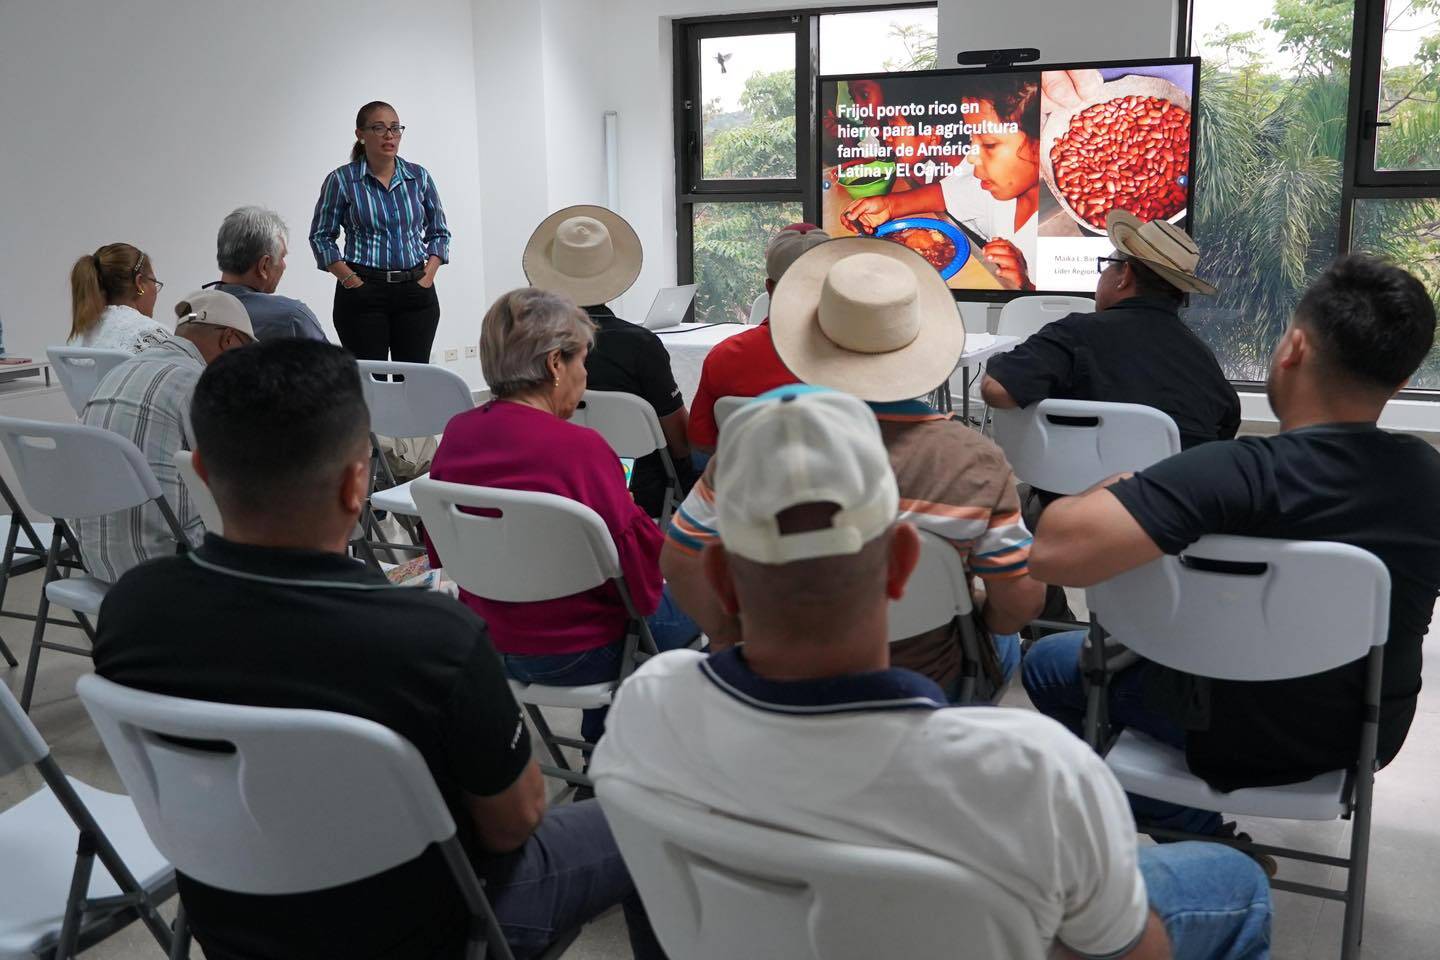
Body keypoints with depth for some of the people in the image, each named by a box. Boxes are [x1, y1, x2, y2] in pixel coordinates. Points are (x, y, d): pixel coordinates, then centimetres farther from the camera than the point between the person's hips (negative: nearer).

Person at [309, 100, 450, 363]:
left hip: (416, 293, 3)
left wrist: (428, 276, 0)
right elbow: (321, 236, 3)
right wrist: (349, 280, -8)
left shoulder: (419, 177, 7)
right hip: (363, 294, -2)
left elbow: (439, 232, 13)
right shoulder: (341, 180, -1)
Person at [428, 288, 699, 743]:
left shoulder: (456, 433, -6)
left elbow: (440, 555, 7)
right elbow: (642, 572, -21)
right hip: (572, 657, -7)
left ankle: (600, 738, 37)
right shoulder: (578, 447, -26)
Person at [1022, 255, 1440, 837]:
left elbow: (1055, 552, -45)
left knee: (1049, 662, 16)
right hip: (1370, 737, 6)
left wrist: (1114, 488, -22)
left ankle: (1197, 834, 14)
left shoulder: (1238, 475, -35)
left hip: (1243, 743, -5)